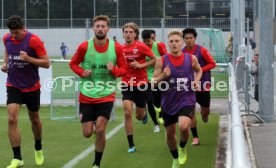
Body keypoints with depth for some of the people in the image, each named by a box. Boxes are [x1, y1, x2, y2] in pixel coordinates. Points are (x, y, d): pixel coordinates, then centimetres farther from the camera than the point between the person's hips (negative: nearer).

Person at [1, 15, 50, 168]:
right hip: (13, 85, 2)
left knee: (34, 118, 17)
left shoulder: (34, 40, -18)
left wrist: (28, 59, -30)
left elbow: (46, 63, -16)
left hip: (31, 87, -2)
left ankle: (38, 149, 44)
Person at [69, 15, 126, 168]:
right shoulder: (84, 46, -8)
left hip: (106, 95, -1)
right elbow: (73, 63, 6)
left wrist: (114, 70, -20)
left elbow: (123, 69, 2)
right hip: (87, 96, 1)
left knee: (100, 131, -11)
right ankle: (92, 123, 40)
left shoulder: (116, 48, -7)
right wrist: (81, 72, -15)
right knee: (87, 133, 1)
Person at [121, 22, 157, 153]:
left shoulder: (141, 46, -10)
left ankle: (144, 115, 49)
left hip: (141, 84, -2)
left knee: (139, 116, 8)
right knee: (127, 113, -13)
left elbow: (155, 60, -7)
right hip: (126, 84, 2)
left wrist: (141, 65, -18)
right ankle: (131, 145, -6)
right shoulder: (121, 49, 2)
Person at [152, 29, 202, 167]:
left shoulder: (191, 59, -4)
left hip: (186, 100, -2)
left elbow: (198, 70, 18)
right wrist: (163, 76, -23)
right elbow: (153, 82, -4)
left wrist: (196, 81, -1)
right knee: (170, 134, 13)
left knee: (184, 126, -27)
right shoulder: (162, 61, -7)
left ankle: (182, 148, 7)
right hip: (168, 102, 2)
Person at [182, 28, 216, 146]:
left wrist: (200, 70, -18)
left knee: (206, 110, 10)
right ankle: (195, 138, 2)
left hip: (203, 85, -1)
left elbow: (212, 63, -7)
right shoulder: (182, 53, -1)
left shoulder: (201, 50, -11)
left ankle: (204, 113, 50)